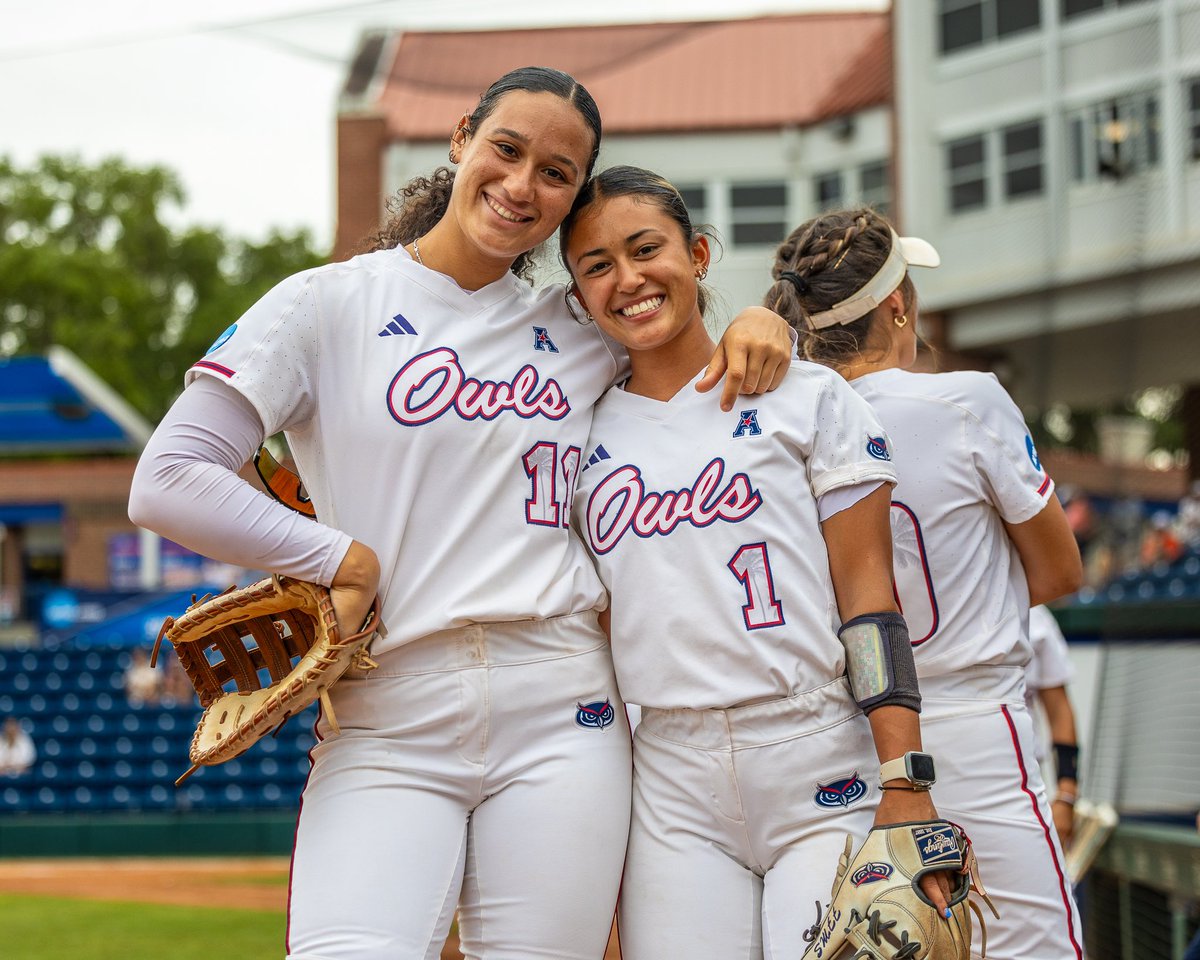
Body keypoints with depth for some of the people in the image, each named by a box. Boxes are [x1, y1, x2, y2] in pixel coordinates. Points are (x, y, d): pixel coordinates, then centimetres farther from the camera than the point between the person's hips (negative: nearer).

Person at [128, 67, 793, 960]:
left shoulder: (583, 335, 14)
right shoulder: (327, 306, 4)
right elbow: (168, 482, -2)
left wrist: (759, 323, 8)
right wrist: (345, 560, -6)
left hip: (559, 719, 3)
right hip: (385, 728, -3)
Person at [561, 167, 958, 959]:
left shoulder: (805, 396, 4)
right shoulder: (586, 433, 12)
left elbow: (868, 592, -2)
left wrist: (905, 790, -10)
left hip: (824, 775, -3)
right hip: (674, 786, 3)